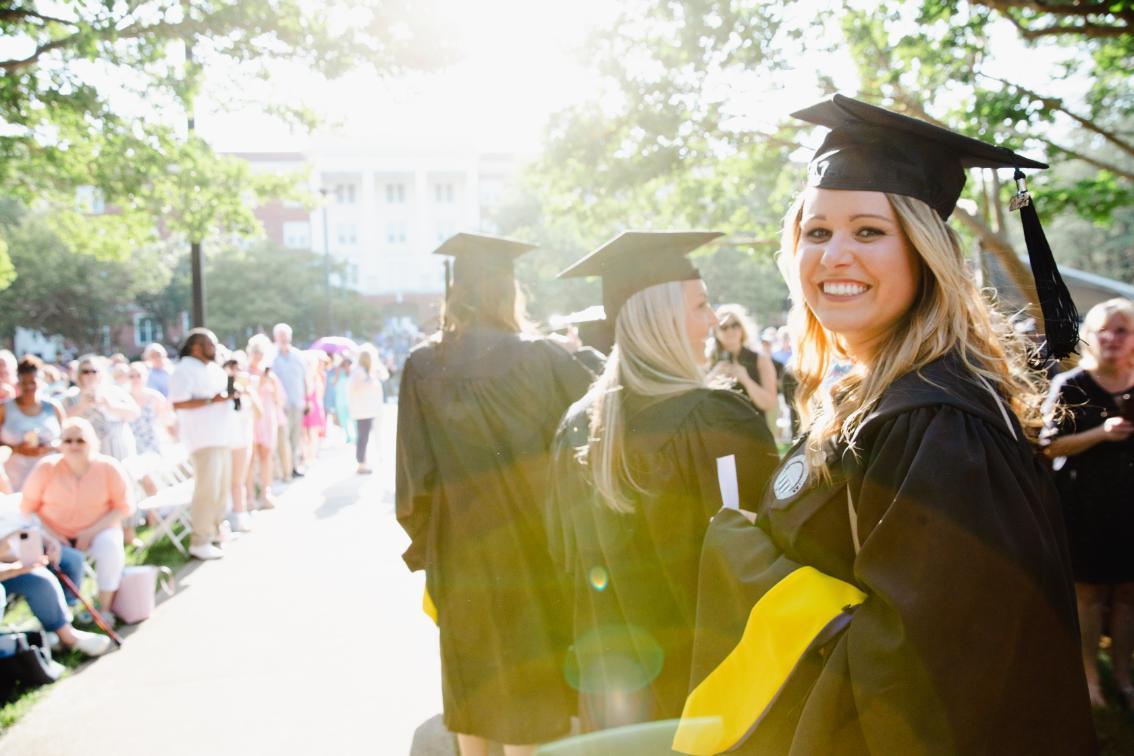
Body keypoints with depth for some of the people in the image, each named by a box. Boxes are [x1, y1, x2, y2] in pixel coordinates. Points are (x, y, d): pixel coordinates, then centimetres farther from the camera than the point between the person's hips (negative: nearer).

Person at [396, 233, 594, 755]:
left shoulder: (423, 366, -6)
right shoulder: (536, 358, -14)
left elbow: (415, 473, -3)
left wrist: (423, 541, 8)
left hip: (458, 546, 3)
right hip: (525, 543, -3)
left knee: (472, 675, 18)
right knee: (523, 677, 10)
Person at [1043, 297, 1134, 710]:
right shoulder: (1071, 386, -4)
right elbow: (1052, 446, -8)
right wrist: (1101, 433, -20)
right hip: (1085, 505, -3)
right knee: (1089, 592, 4)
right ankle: (1089, 675, 15)